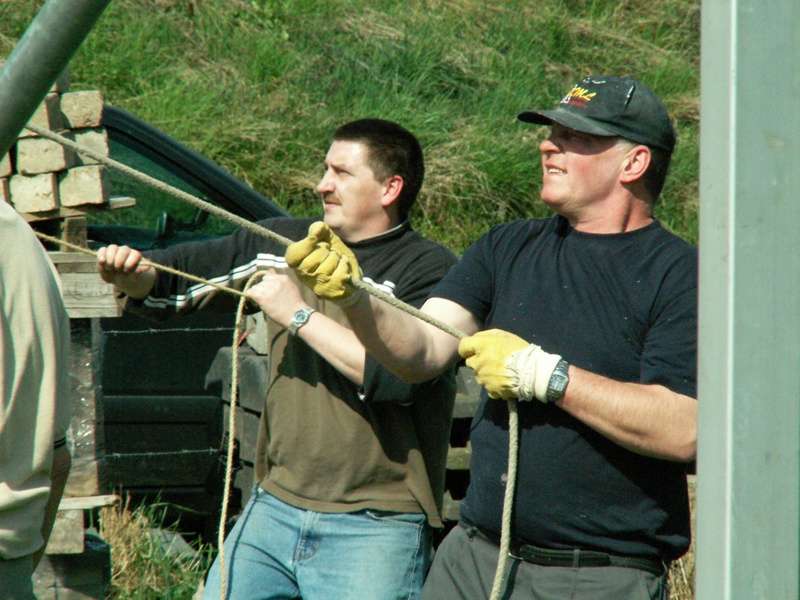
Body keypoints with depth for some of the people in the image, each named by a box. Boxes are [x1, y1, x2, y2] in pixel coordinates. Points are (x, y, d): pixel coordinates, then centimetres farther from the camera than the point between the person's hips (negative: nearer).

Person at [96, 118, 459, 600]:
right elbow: (176, 278, 21)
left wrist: (300, 315, -15)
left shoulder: (431, 271, -8)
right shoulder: (284, 244, 11)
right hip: (273, 509, 6)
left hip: (375, 530, -6)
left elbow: (397, 375, -22)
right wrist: (132, 275, -2)